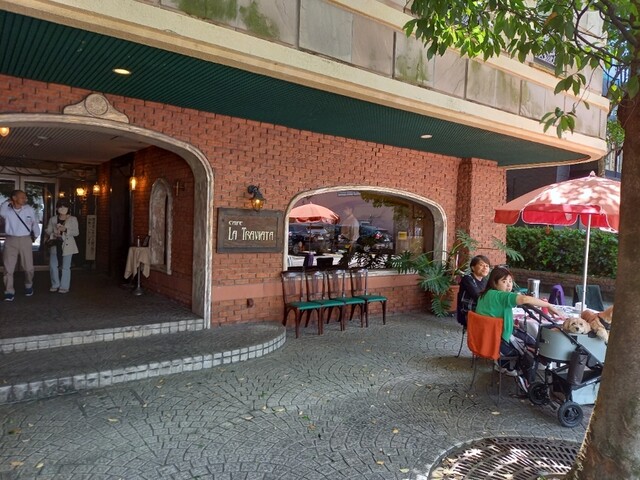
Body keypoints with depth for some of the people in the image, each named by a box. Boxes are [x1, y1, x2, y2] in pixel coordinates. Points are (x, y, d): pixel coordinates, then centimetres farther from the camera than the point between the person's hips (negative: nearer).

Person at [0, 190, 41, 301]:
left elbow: (35, 222, 13)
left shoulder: (29, 209, -2)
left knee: (28, 267, 7)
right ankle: (9, 292, 10)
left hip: (25, 240, 1)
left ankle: (28, 286, 33)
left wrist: (36, 236, 21)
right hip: (10, 240, 0)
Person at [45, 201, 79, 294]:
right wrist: (53, 234, -10)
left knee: (66, 267, 1)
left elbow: (76, 232, -4)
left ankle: (64, 287, 10)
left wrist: (65, 229, -18)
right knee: (53, 266, 5)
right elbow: (48, 230, 11)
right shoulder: (52, 219, 9)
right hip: (55, 245, 3)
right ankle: (55, 285, 21)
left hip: (67, 245, -3)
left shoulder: (73, 219, 0)